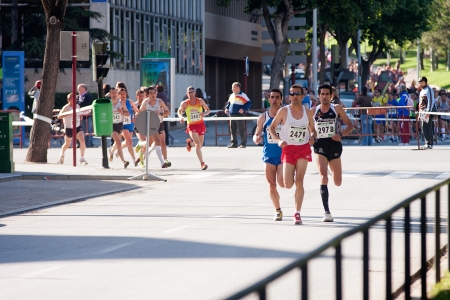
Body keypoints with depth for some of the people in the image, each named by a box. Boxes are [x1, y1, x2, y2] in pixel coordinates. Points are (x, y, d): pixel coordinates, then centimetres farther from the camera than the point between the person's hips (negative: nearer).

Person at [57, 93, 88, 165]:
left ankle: (82, 158, -11)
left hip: (78, 127, 3)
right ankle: (61, 155, 47)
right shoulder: (66, 107, -16)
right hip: (69, 128, -3)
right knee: (67, 144, 15)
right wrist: (68, 114, -38)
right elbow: (59, 116, -27)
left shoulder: (77, 106, 2)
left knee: (82, 140, -20)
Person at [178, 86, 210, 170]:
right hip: (191, 126, -3)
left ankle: (190, 143, 49)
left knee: (200, 145, 14)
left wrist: (205, 113, -19)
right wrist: (181, 117, -13)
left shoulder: (200, 101, -5)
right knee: (198, 144, -20)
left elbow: (208, 109, 5)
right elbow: (179, 111, 8)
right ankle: (202, 163, -16)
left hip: (200, 124, 3)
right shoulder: (185, 103, -8)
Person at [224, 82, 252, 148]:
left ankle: (243, 143, 1)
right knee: (232, 130, 7)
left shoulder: (242, 95, -5)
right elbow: (228, 103, 29)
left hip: (239, 115, -7)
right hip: (232, 115, 7)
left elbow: (249, 103, -10)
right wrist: (226, 108, 11)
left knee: (241, 130, -4)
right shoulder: (231, 96, 16)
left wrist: (243, 109, -20)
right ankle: (234, 143, 13)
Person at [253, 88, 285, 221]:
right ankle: (278, 211, 19)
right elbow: (257, 134, 8)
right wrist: (256, 139, -14)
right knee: (272, 185, 4)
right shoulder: (263, 117, 4)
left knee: (282, 182, -15)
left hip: (283, 154, -3)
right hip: (269, 155, 3)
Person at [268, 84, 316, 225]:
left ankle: (297, 213, -2)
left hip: (303, 149, 1)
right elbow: (271, 127, 1)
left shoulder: (308, 112, 3)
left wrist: (312, 137, -7)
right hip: (288, 149, -1)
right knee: (288, 184, -7)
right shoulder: (284, 111, -4)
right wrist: (278, 140, -15)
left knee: (299, 182, -8)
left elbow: (312, 130, 15)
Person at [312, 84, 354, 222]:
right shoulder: (314, 111, 7)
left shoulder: (337, 109, 3)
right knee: (323, 176, -19)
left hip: (334, 145, 0)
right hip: (320, 145, 0)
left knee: (338, 182, 9)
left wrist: (341, 134, -15)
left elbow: (350, 125, 3)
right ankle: (327, 212, -19)